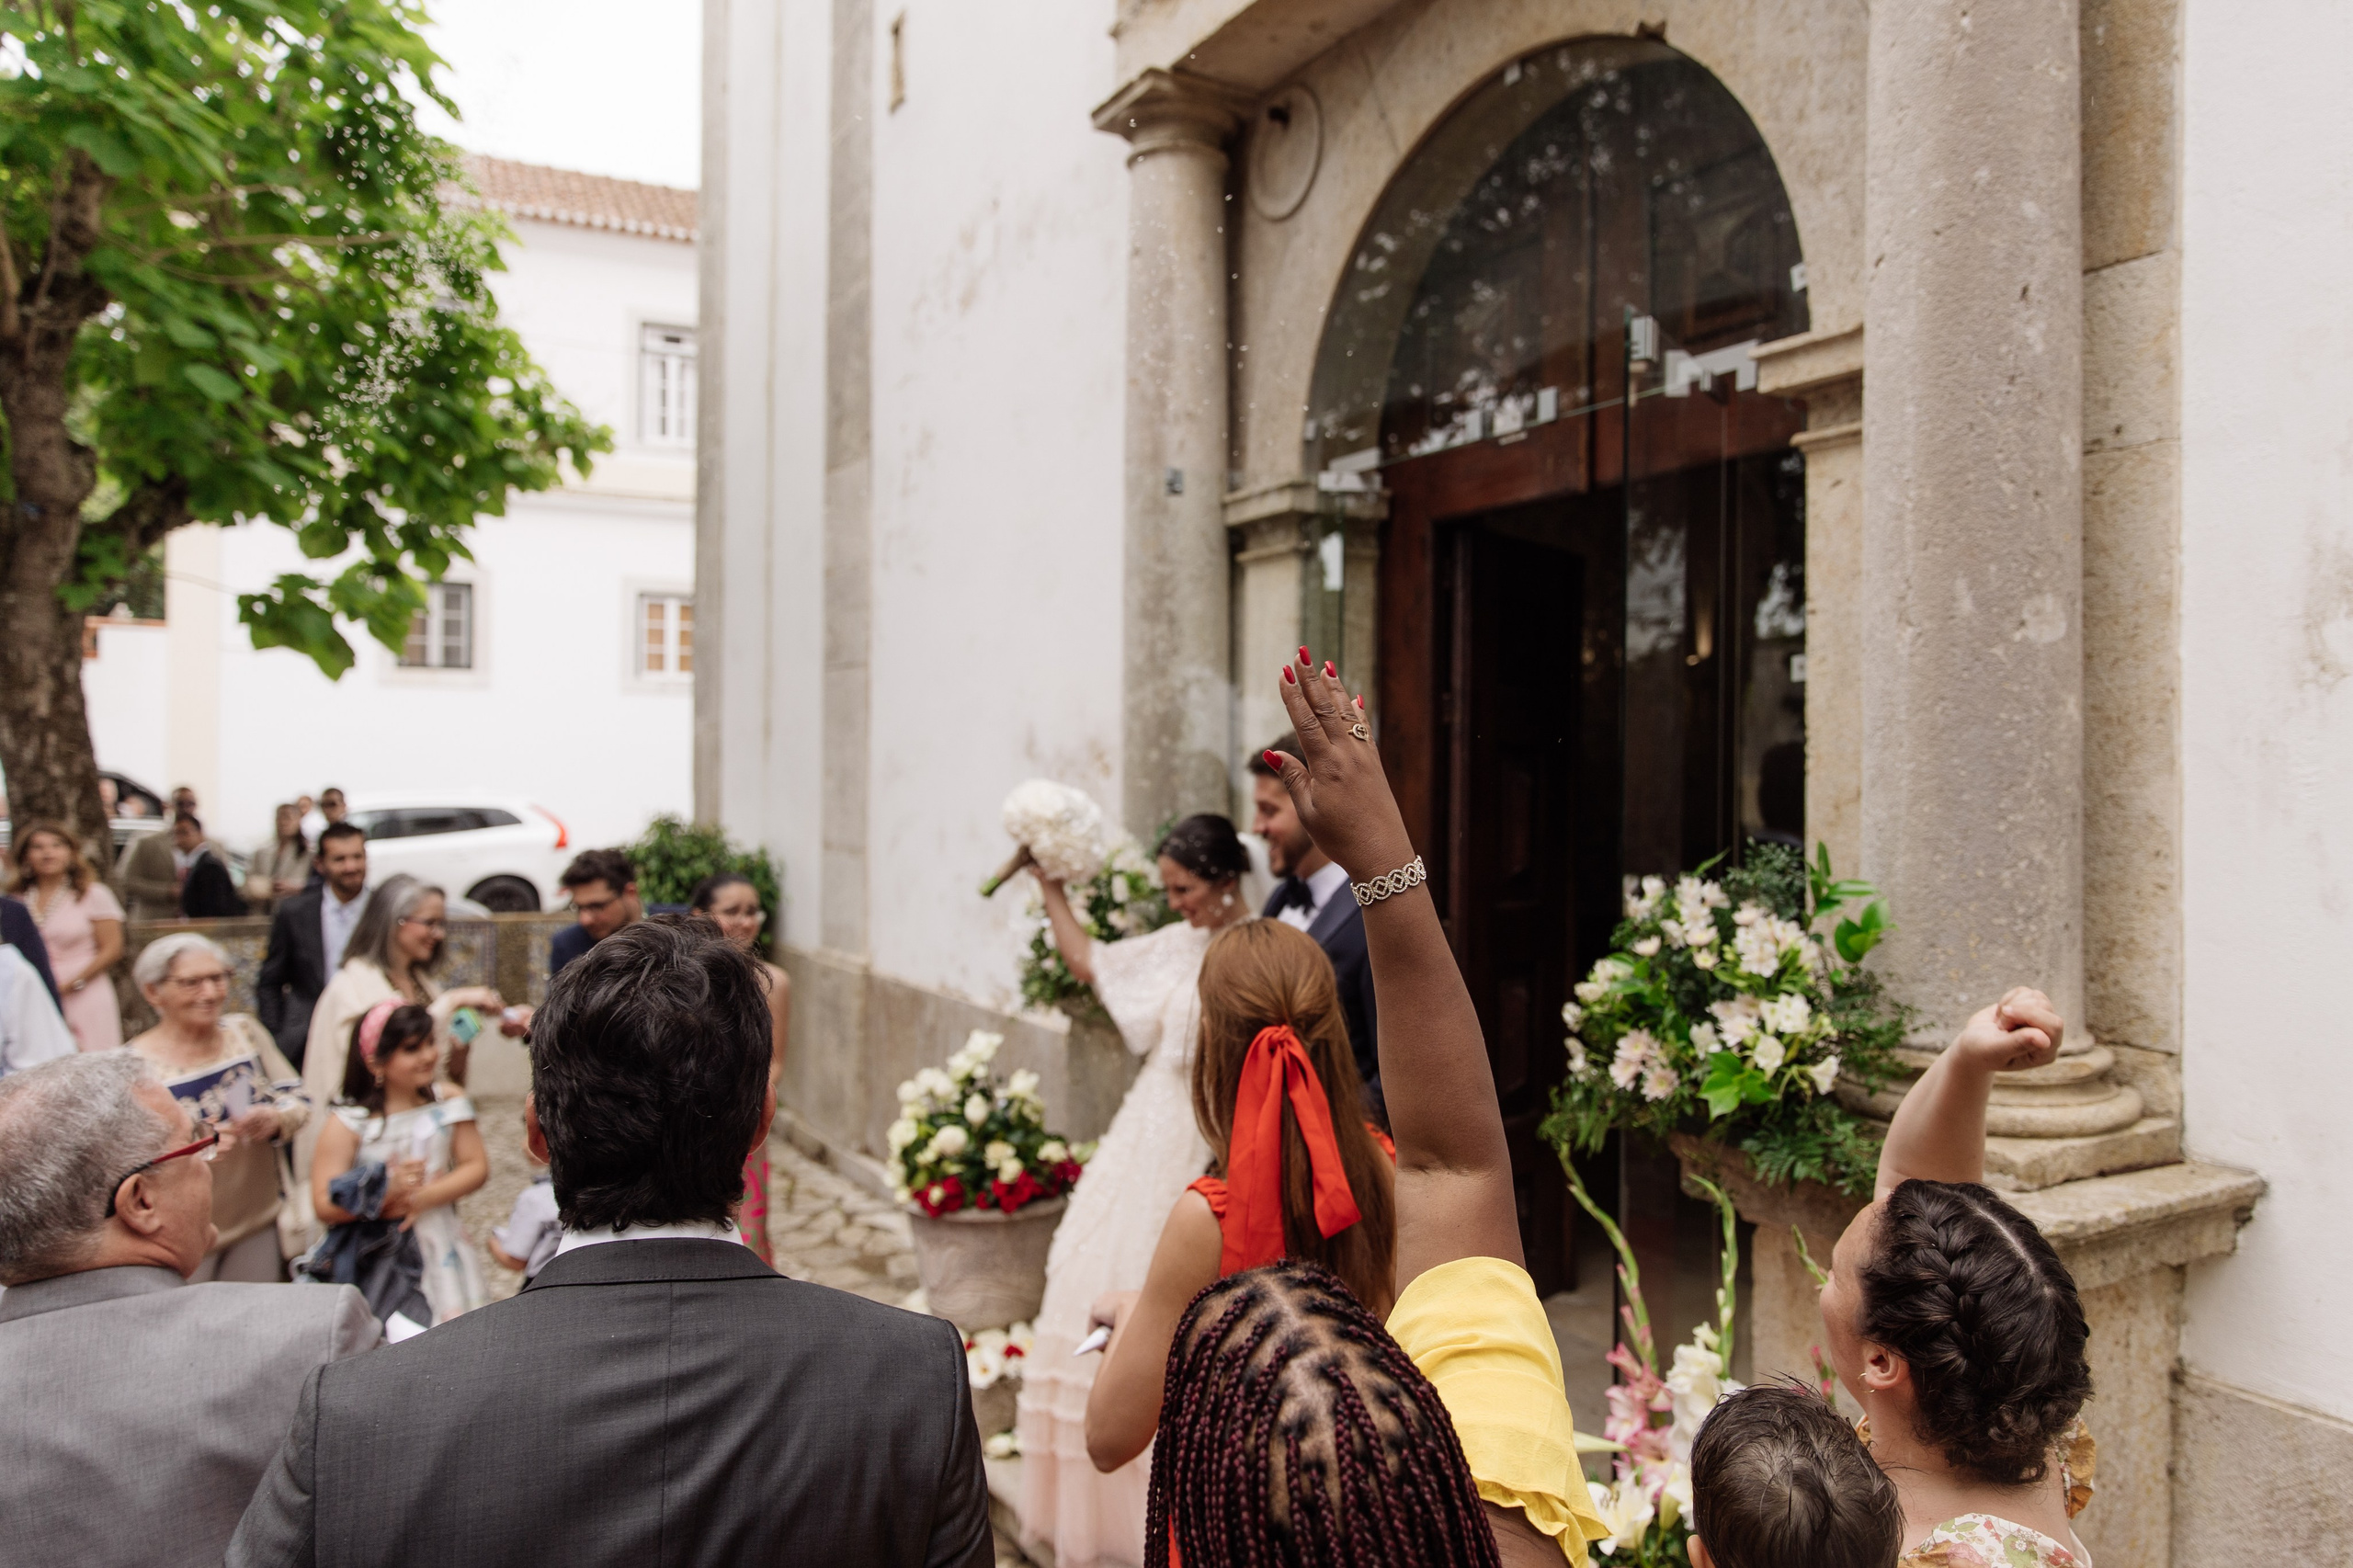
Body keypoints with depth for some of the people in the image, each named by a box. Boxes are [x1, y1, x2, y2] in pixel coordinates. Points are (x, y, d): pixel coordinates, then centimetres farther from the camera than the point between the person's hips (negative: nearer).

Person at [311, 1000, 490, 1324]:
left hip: (439, 1250, 2)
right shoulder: (347, 1123, -7)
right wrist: (387, 1191, -25)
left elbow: (476, 1167, -1)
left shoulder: (448, 1102, 1)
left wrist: (424, 1197, -15)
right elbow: (324, 1205, -11)